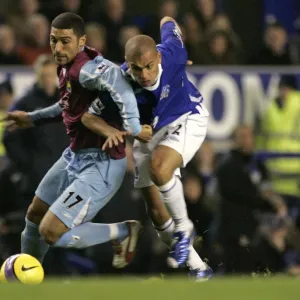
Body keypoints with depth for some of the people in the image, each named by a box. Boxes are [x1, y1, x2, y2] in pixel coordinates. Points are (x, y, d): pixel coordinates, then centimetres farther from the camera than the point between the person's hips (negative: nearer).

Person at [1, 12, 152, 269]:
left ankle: (124, 232, 5)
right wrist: (32, 119, 28)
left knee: (51, 233, -14)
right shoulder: (67, 67, 4)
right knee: (34, 217, 22)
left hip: (101, 165, -10)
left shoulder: (83, 70, -26)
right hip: (75, 156, 10)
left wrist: (133, 127, -45)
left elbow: (113, 76, -47)